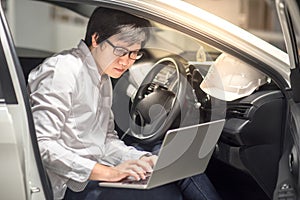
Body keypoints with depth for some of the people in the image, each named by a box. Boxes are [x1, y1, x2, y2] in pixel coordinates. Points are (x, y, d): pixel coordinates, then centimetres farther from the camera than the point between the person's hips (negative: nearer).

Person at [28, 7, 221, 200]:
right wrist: (107, 172, -26)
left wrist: (143, 160, -1)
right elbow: (41, 144, -22)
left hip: (94, 175, 9)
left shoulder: (104, 79, 16)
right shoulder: (63, 71, -14)